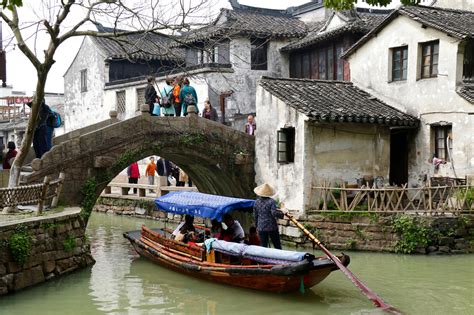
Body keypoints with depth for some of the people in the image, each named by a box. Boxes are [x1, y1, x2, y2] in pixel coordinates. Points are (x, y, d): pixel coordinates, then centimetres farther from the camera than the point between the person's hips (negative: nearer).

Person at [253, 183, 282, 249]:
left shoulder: (257, 202, 4)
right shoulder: (271, 201, -11)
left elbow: (255, 216, 10)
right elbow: (274, 213, -19)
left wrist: (256, 226, 20)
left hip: (261, 228, 4)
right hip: (272, 227, -4)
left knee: (263, 246, 7)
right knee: (277, 246, 7)